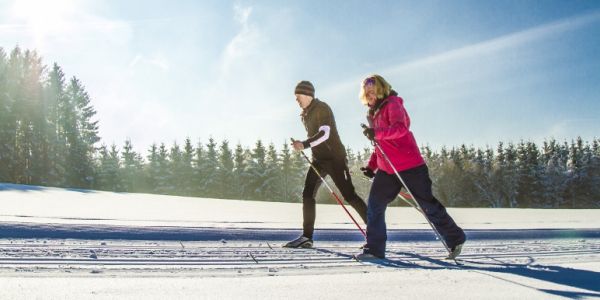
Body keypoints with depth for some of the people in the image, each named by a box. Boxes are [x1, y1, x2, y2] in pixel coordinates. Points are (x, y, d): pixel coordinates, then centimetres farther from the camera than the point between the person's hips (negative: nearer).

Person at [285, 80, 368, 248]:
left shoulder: (322, 108, -11)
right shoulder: (305, 115, 15)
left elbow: (325, 133, -23)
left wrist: (304, 144, -33)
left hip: (335, 158, -8)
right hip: (318, 159, 8)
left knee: (349, 195, -8)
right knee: (307, 194, -3)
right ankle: (307, 237, 0)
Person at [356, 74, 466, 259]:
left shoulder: (392, 104, -8)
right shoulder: (375, 112, 18)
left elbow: (400, 128, -27)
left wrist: (376, 133, -38)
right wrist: (371, 166, 14)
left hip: (409, 165, -8)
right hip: (386, 169, 8)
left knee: (428, 205, 2)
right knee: (374, 205, -2)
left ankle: (455, 239, 19)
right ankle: (374, 249, 2)